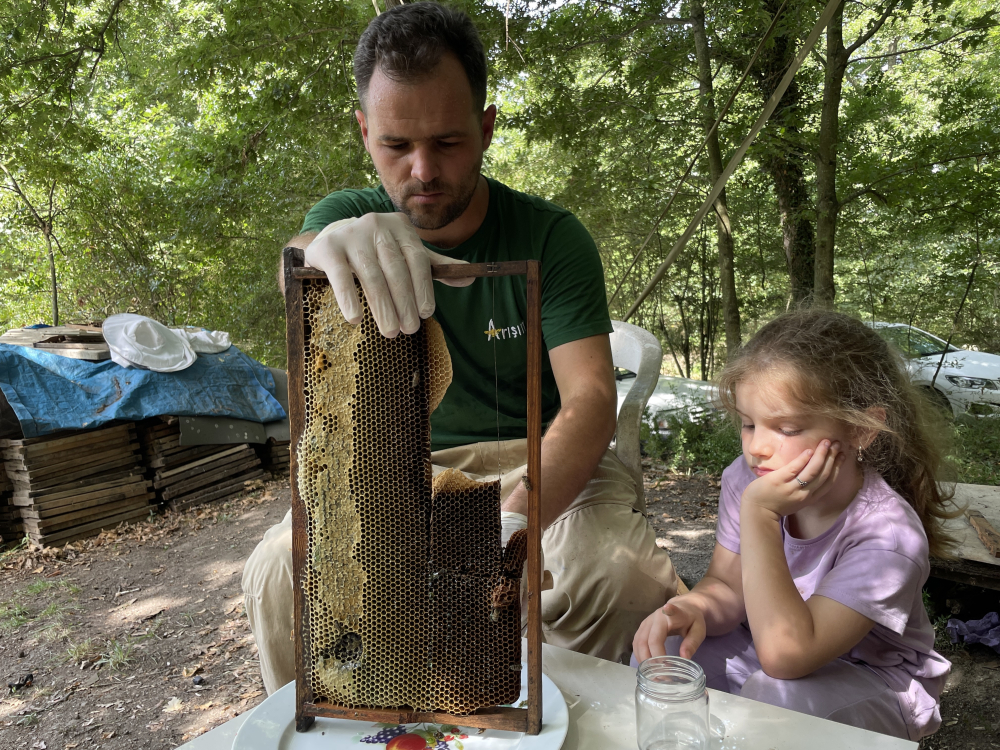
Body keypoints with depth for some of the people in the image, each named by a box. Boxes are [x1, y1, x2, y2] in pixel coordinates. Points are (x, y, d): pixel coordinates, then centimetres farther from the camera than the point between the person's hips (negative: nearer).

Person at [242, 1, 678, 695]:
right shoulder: (349, 217, -2)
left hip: (538, 462, -1)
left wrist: (514, 519, -38)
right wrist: (329, 248, -53)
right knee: (281, 575, -24)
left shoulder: (551, 236, -9)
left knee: (627, 574, -28)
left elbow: (591, 399, -19)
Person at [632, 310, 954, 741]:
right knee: (662, 650, -18)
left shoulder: (887, 534, -30)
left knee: (775, 695, -34)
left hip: (869, 679, -4)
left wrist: (759, 514, -41)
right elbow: (726, 586, -5)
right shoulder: (746, 479, -13)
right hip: (769, 648, 5)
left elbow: (784, 653, -37)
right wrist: (691, 610, -30)